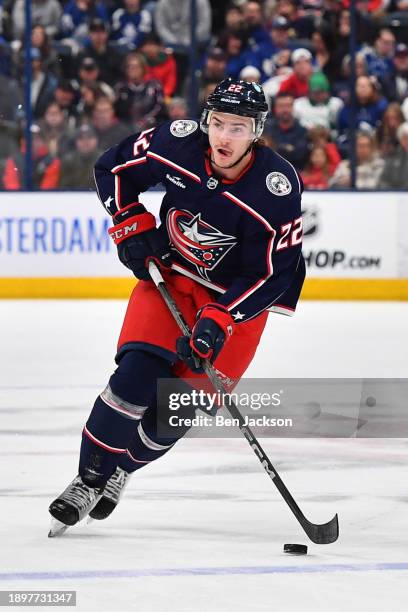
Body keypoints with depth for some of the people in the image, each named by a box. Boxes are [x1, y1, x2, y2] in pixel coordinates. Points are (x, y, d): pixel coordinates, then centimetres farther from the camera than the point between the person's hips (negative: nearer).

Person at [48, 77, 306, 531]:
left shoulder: (277, 186, -26)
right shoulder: (177, 144, -19)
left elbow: (273, 273, -21)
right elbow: (112, 168, 0)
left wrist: (219, 320, -27)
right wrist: (130, 226, -8)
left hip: (238, 295, -1)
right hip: (168, 273, 2)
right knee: (136, 374, -16)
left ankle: (122, 466, 20)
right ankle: (89, 478, -2)